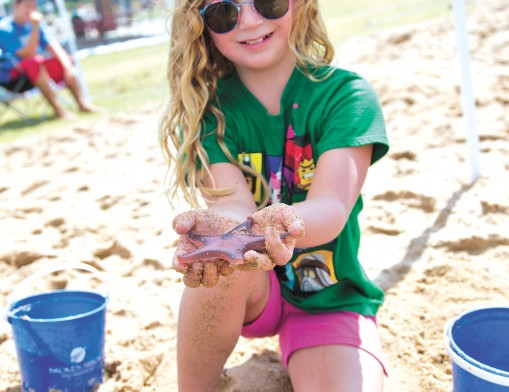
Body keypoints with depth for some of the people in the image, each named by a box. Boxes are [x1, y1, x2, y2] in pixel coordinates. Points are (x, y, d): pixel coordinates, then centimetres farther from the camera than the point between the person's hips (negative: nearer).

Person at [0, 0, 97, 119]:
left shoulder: (32, 23, 5)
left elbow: (53, 46, 1)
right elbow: (28, 55, -26)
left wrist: (67, 66, -14)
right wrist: (35, 28, -29)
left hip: (35, 72, 8)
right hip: (11, 79, -8)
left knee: (65, 61, 0)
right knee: (35, 62, -34)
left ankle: (82, 103, -9)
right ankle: (58, 109, -33)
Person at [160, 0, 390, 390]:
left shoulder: (345, 93, -12)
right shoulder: (206, 107, -7)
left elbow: (332, 204, -26)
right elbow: (233, 201, -22)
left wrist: (289, 223, -49)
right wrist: (218, 228, -46)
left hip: (329, 299, 0)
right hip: (250, 291, 1)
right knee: (227, 264, -33)